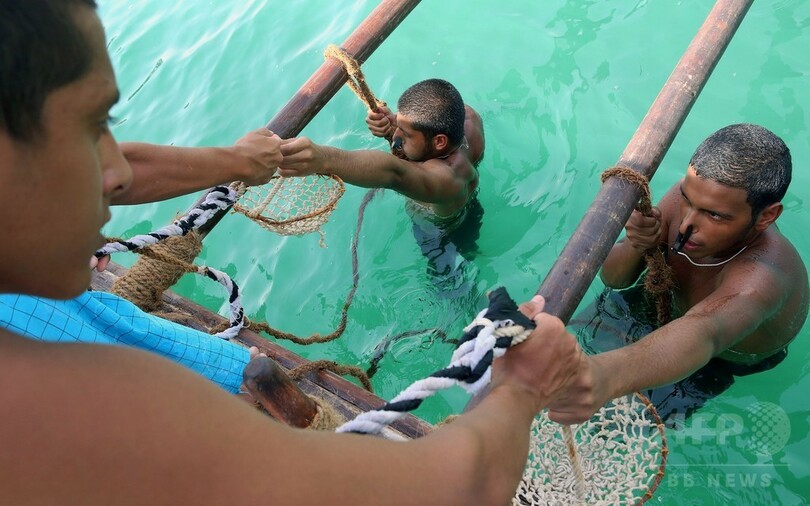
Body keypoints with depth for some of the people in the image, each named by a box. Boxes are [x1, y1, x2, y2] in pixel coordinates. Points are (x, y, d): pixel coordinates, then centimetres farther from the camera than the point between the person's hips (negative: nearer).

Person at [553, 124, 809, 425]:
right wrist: (635, 247, -42)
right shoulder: (690, 196, -28)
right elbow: (612, 278, -17)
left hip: (726, 356, -4)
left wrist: (609, 375, -90)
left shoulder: (762, 274, -46)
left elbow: (704, 334, -70)